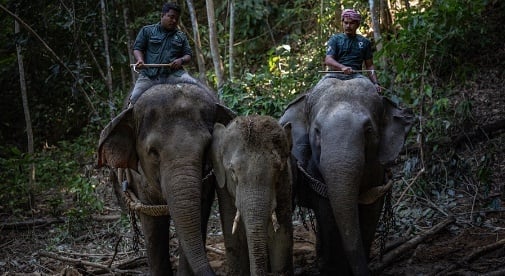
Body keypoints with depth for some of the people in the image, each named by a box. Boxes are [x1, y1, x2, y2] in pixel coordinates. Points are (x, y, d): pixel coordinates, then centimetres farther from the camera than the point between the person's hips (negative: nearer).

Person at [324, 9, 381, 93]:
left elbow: (369, 66, 20)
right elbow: (328, 60, -2)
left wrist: (375, 83, 2)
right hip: (336, 74, -1)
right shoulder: (334, 39, 13)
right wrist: (342, 67, -23)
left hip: (356, 75, 1)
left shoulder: (364, 42, 19)